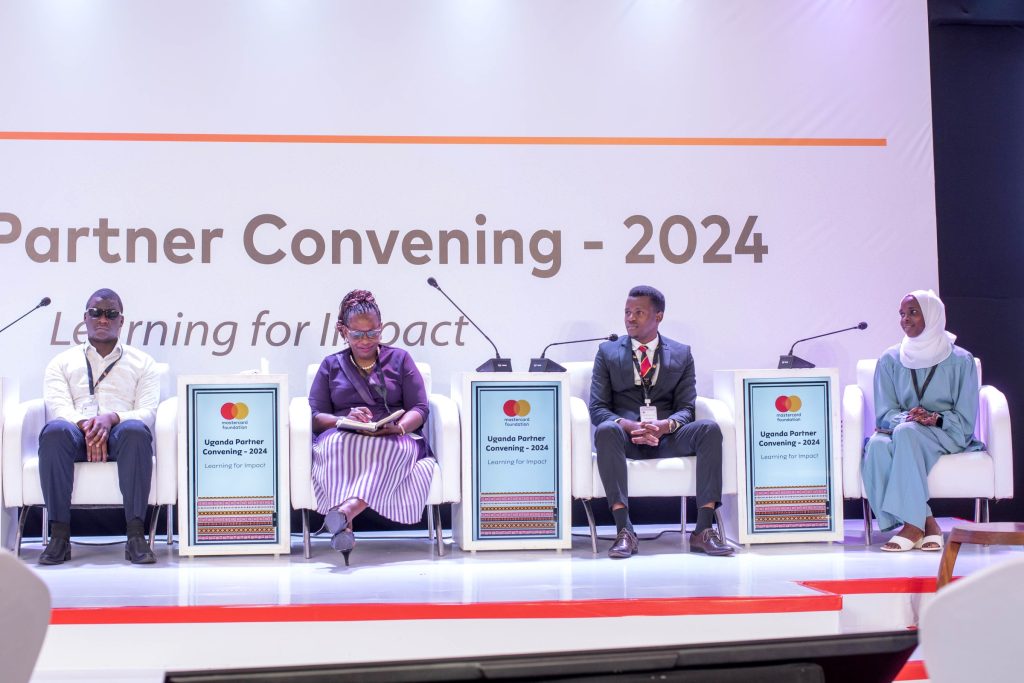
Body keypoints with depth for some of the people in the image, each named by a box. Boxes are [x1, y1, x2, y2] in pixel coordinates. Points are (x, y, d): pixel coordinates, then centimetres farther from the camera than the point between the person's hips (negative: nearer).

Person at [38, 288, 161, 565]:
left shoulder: (142, 362, 21)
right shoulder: (62, 362, 22)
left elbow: (147, 411, 6)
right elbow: (57, 407, 4)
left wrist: (112, 418, -17)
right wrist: (86, 426, -19)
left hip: (119, 434, -1)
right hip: (77, 435, 1)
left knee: (135, 430, -38)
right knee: (54, 431, -36)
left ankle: (135, 534, -37)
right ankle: (59, 534, -33)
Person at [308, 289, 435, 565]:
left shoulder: (399, 359, 20)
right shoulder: (331, 365, 22)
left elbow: (420, 409, 9)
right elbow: (316, 416, 10)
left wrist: (399, 427, -14)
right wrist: (346, 419, -12)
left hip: (395, 437, 0)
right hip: (343, 437, 1)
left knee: (395, 448, -40)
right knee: (339, 447, -39)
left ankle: (345, 511, -60)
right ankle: (345, 524, -54)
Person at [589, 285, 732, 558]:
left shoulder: (681, 354, 13)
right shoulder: (608, 352, 11)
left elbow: (686, 408, 5)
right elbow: (597, 408, 2)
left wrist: (664, 426, -19)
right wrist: (629, 426, -19)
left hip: (667, 437, 1)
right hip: (626, 438, -1)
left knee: (709, 429, -28)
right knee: (606, 430, -36)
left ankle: (704, 530, -30)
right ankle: (624, 531, -39)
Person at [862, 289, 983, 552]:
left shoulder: (961, 361, 3)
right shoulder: (890, 360, 9)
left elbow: (964, 419, 0)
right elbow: (885, 413, 4)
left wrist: (935, 419, -21)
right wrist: (907, 417, -19)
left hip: (948, 435, -2)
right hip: (899, 431, 3)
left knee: (906, 431, -37)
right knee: (877, 446, -35)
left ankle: (913, 524, -35)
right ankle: (927, 523, -30)